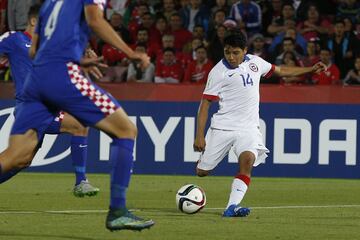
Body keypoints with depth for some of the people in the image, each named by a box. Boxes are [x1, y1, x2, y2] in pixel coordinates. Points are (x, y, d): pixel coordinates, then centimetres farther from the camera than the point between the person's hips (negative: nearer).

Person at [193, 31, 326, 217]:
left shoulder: (255, 62, 7)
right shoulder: (218, 71, -6)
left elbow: (280, 71, 24)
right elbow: (205, 104, -6)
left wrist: (311, 70, 22)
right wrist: (200, 135, -12)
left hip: (248, 127, 2)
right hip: (222, 125, -2)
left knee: (247, 160, -27)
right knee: (202, 172, 0)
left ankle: (232, 208, -32)